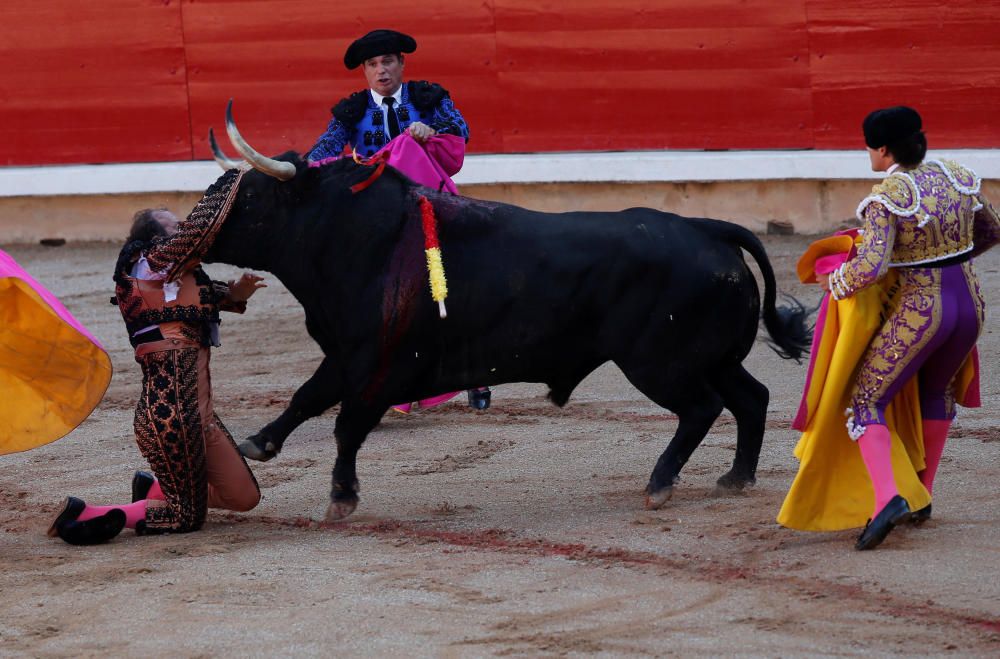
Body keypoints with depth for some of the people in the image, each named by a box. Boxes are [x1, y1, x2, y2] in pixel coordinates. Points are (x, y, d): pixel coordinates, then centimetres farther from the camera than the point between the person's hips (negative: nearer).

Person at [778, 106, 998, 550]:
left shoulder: (886, 198, -16)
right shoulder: (957, 177, 4)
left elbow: (869, 268, -27)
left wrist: (833, 282, -7)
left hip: (918, 316, -7)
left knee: (865, 404, 4)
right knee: (937, 390, 33)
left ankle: (888, 497, -20)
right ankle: (920, 496, 36)